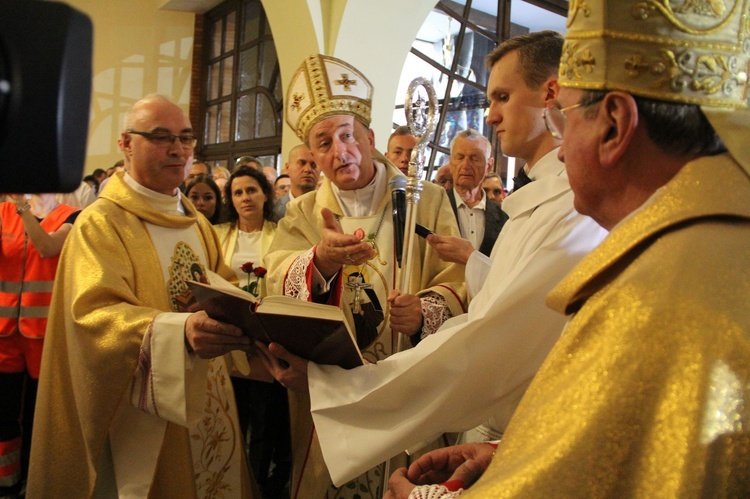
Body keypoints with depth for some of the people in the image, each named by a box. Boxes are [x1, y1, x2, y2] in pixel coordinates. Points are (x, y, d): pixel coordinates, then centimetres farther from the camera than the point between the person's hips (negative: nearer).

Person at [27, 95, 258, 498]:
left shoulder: (196, 222, 12)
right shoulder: (100, 222, -12)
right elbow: (96, 313, -24)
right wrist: (179, 331, -42)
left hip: (209, 401, 7)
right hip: (143, 409, -7)